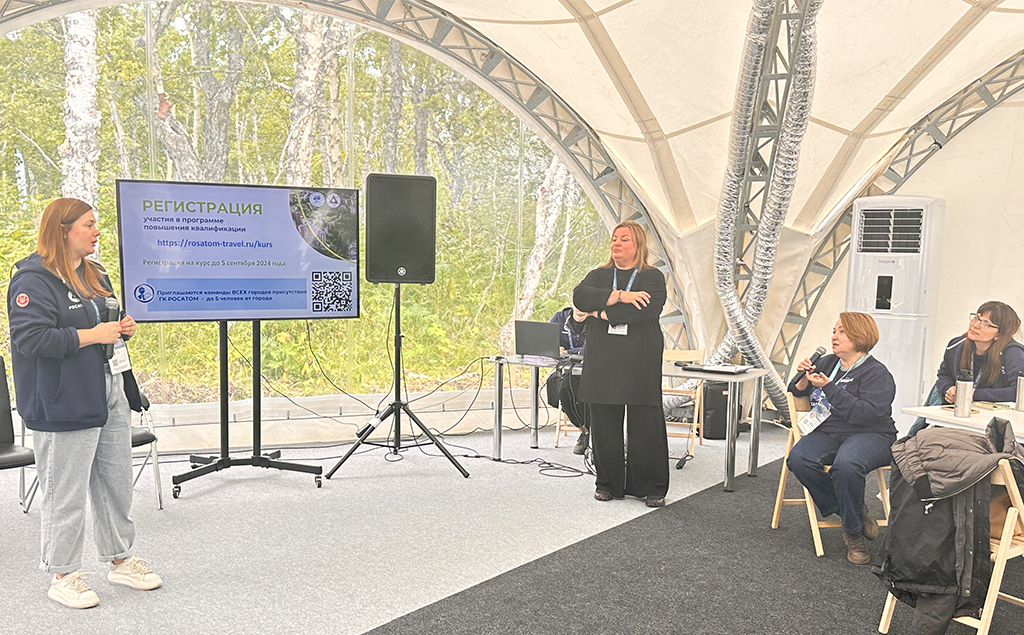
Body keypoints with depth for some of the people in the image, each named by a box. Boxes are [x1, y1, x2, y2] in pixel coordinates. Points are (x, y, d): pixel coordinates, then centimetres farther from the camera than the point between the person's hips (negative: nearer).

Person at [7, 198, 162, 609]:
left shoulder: (94, 274, 15)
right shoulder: (33, 279, -12)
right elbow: (30, 339, -21)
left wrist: (123, 328, 6)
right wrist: (93, 335, -20)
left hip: (110, 395, 9)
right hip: (64, 403, -8)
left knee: (117, 484, 15)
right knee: (67, 494, 0)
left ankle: (120, 559, 30)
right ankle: (62, 575, 17)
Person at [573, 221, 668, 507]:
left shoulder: (653, 277, 6)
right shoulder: (598, 276, 16)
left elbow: (648, 308, -13)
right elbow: (580, 297, -4)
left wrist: (604, 313, -9)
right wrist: (618, 296, -14)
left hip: (641, 362, -3)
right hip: (603, 362, 3)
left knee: (646, 425, -2)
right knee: (604, 424, 5)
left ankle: (651, 487, 11)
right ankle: (608, 484, 18)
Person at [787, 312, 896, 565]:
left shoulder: (877, 373, -3)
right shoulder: (827, 363, 17)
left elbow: (865, 413, -19)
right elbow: (796, 393, 25)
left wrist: (829, 387, -20)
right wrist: (804, 378, 2)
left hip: (870, 436, -6)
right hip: (827, 432, 6)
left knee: (845, 465, -38)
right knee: (798, 459, -26)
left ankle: (853, 532, -12)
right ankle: (856, 513, -8)